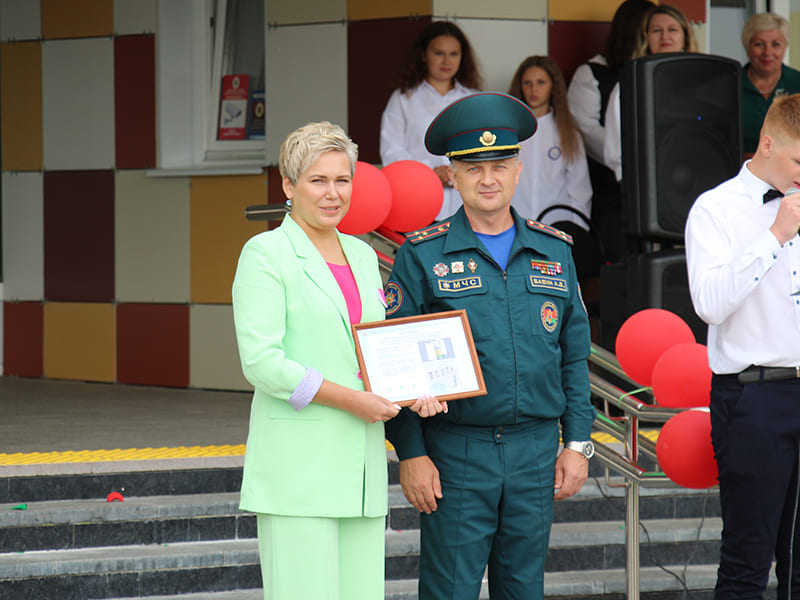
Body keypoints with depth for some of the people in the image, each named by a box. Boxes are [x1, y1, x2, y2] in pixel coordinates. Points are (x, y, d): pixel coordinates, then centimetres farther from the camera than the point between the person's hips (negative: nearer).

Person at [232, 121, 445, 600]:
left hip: (360, 465, 7)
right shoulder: (265, 254, -6)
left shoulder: (362, 255, 16)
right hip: (296, 465, -7)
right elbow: (261, 363, -14)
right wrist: (351, 400, -17)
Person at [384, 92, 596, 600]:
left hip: (537, 450, 4)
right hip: (455, 453, -3)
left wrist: (577, 443, 6)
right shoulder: (422, 256, -1)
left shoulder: (554, 252, 10)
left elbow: (575, 356, 13)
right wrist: (412, 453, -9)